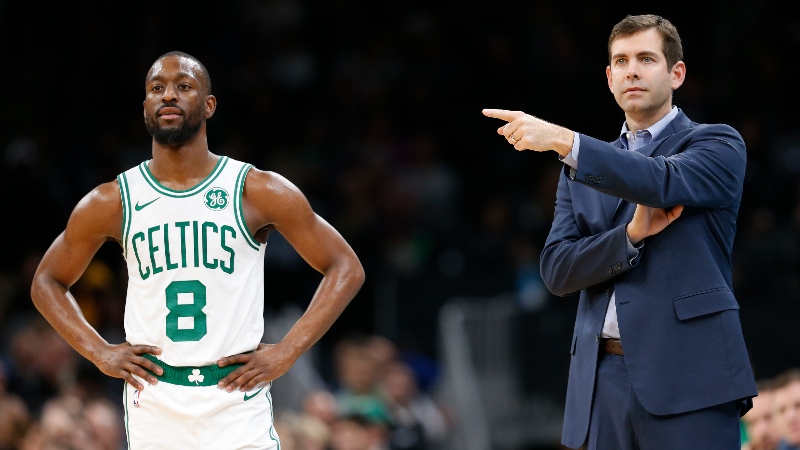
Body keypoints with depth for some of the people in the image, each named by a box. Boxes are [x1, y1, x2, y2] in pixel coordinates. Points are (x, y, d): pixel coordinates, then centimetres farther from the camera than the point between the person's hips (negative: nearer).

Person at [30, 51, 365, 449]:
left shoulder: (258, 192, -1)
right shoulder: (111, 203, 4)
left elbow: (346, 269, 4)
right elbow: (47, 282, 18)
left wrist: (286, 353, -5)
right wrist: (100, 353, 3)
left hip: (238, 404, -1)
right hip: (154, 407, 2)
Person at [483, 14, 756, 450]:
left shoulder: (718, 145, 6)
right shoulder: (582, 172, 20)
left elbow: (663, 181, -16)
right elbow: (556, 270, 8)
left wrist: (563, 140, -24)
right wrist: (632, 235, -9)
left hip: (688, 378, -4)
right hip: (603, 378, 5)